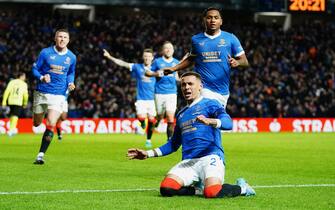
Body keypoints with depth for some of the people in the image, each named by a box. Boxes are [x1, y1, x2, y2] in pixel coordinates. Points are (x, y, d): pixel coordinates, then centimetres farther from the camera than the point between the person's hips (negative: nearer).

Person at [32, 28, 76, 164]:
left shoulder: (71, 57, 3)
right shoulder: (45, 53, -5)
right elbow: (35, 69, 1)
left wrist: (70, 83, 0)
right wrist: (42, 77, -20)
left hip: (58, 95, 0)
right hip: (41, 93, 0)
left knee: (50, 125, -17)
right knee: (36, 124, 12)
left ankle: (41, 155, -11)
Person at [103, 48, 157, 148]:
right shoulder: (137, 67, 5)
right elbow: (123, 64, 2)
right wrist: (109, 57, -3)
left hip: (152, 99, 1)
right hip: (141, 99, -1)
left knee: (151, 120, 0)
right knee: (141, 117, -23)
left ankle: (148, 140, 19)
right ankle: (142, 125, 11)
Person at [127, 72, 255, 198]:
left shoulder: (210, 104, 9)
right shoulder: (181, 115, 28)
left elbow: (228, 123, -9)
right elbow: (174, 144, 36)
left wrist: (209, 121, -30)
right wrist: (148, 154, 29)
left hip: (210, 157, -5)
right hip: (188, 162, 5)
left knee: (212, 193, -32)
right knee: (166, 188, -24)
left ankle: (241, 187, 0)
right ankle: (196, 190, 4)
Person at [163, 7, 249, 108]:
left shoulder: (230, 38, 4)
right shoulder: (196, 39, 9)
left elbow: (245, 62, 4)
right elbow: (191, 59, 26)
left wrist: (237, 62, -18)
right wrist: (173, 69, 17)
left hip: (223, 90, 1)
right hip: (204, 88, -1)